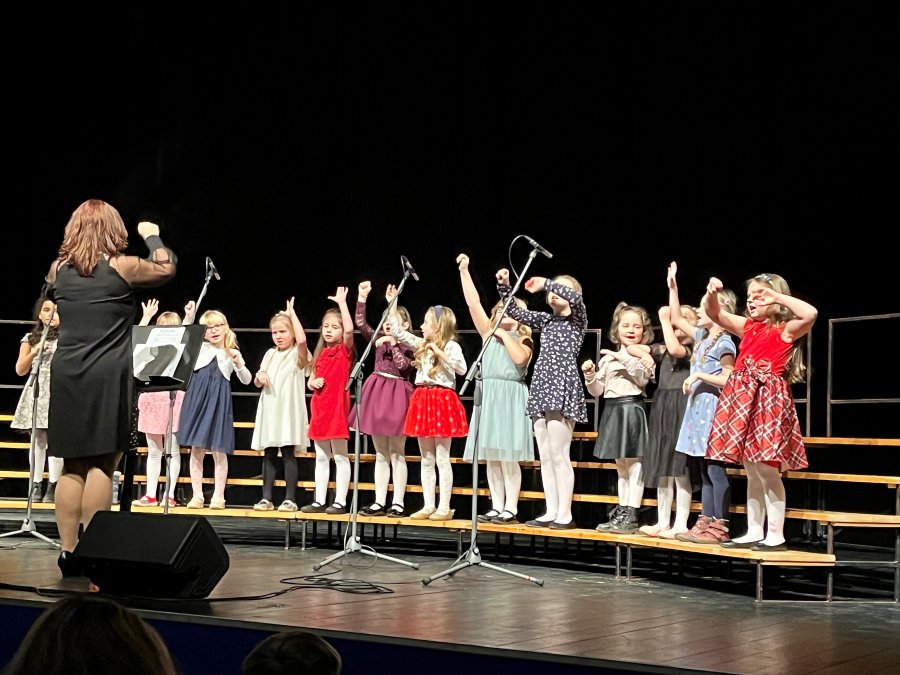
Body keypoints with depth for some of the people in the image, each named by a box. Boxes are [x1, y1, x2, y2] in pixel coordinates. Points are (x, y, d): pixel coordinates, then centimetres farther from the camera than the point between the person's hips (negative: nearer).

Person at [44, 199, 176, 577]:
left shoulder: (58, 270, 8)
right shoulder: (122, 267, -3)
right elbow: (165, 267, 13)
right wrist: (153, 236, 29)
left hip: (66, 376, 4)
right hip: (108, 376, -4)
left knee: (73, 467, 10)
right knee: (101, 465, -3)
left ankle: (68, 552, 10)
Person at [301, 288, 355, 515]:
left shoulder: (345, 350, -4)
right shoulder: (320, 354, 14)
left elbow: (350, 329, -24)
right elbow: (311, 381, 21)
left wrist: (342, 302, -22)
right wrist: (313, 383, -3)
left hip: (337, 407, -7)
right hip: (319, 407, 7)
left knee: (340, 456, -2)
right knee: (321, 457, 10)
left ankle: (340, 502, 0)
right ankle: (319, 501, 14)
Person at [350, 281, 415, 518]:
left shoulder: (408, 345, -1)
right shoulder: (379, 340, 11)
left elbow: (402, 365, -16)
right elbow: (360, 323, 2)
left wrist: (393, 342, -13)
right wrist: (362, 298, -7)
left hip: (396, 395, -5)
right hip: (377, 394, 5)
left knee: (396, 453, -2)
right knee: (380, 454, 8)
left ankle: (398, 503, 0)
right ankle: (379, 502, 11)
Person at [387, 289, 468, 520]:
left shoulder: (451, 346, -7)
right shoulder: (421, 345, 13)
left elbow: (462, 368, -21)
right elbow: (398, 331, 15)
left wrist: (439, 352, -21)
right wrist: (392, 304, 12)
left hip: (443, 402, -7)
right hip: (422, 401, 7)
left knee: (442, 458, -4)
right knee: (426, 459, 9)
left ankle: (444, 507, -1)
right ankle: (428, 506, 12)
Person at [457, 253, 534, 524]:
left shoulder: (524, 340, 5)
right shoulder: (489, 333, 15)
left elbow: (519, 358, -17)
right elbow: (474, 303, 8)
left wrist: (504, 334, -6)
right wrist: (464, 270, 4)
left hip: (510, 397, -5)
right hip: (487, 396, 5)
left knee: (508, 455, -8)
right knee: (490, 455, 4)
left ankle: (511, 509, -5)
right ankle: (496, 507, 8)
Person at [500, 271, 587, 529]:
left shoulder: (577, 320, 2)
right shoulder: (546, 320, 19)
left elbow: (573, 296, -20)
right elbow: (514, 312, 15)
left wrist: (544, 283, -16)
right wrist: (504, 286, 1)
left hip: (562, 388, -7)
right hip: (542, 389, 7)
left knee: (559, 455, -10)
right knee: (545, 457, 5)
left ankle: (565, 514, -6)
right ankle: (551, 512, 9)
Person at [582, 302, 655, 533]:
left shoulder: (644, 356, -1)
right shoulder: (608, 357, 15)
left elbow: (643, 378, -20)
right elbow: (597, 391, 14)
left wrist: (624, 358, -25)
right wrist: (590, 375, -4)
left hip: (632, 408, -6)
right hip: (612, 410, 7)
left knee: (633, 463, -7)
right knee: (620, 464, 13)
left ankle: (630, 515, -7)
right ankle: (622, 510, 19)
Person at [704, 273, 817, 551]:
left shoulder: (786, 329, -6)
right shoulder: (747, 326, 15)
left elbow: (811, 313, -25)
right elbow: (714, 313, 16)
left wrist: (777, 295, -17)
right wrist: (711, 293, -5)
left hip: (769, 400, -7)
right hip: (743, 400, 7)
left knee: (768, 471, -7)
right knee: (752, 473, 12)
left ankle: (776, 536, -1)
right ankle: (753, 532, 17)